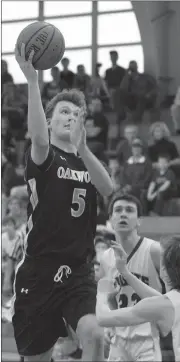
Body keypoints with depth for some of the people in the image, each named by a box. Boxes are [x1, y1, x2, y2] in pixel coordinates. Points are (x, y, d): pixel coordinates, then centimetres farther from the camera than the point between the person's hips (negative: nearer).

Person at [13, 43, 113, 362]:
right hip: (39, 272, -3)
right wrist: (32, 81, -35)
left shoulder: (86, 163, 12)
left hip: (78, 272, 3)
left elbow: (107, 189, -10)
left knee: (94, 336, -24)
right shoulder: (43, 159, -1)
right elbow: (38, 138, -26)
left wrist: (82, 147, -26)